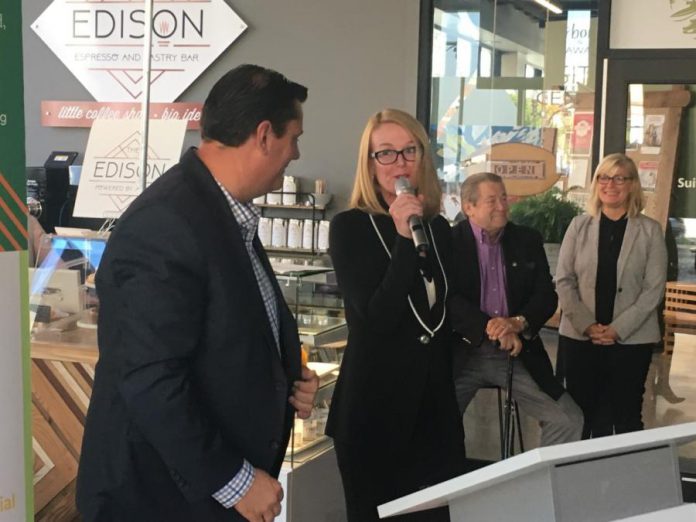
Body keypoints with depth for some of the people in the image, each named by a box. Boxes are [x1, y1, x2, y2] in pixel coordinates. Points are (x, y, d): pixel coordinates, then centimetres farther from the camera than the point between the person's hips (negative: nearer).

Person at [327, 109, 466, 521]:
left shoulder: (439, 228, 8)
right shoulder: (350, 227, -9)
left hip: (436, 405, 5)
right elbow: (376, 317, -19)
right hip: (374, 409, -5)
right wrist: (405, 239, -23)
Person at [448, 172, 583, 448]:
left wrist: (518, 322, -17)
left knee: (569, 420, -4)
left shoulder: (528, 241, 8)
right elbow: (449, 298, -14)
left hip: (516, 353, 3)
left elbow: (547, 295, 3)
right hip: (463, 354, -3)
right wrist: (492, 328, -24)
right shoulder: (451, 241, -4)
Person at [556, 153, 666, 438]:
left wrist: (618, 329, -13)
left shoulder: (650, 230, 2)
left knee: (626, 417, 4)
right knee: (580, 414, 6)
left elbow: (654, 288, -4)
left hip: (631, 339, -1)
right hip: (579, 337, 1)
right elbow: (563, 280, 3)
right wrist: (586, 325, -10)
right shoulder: (579, 225, 6)